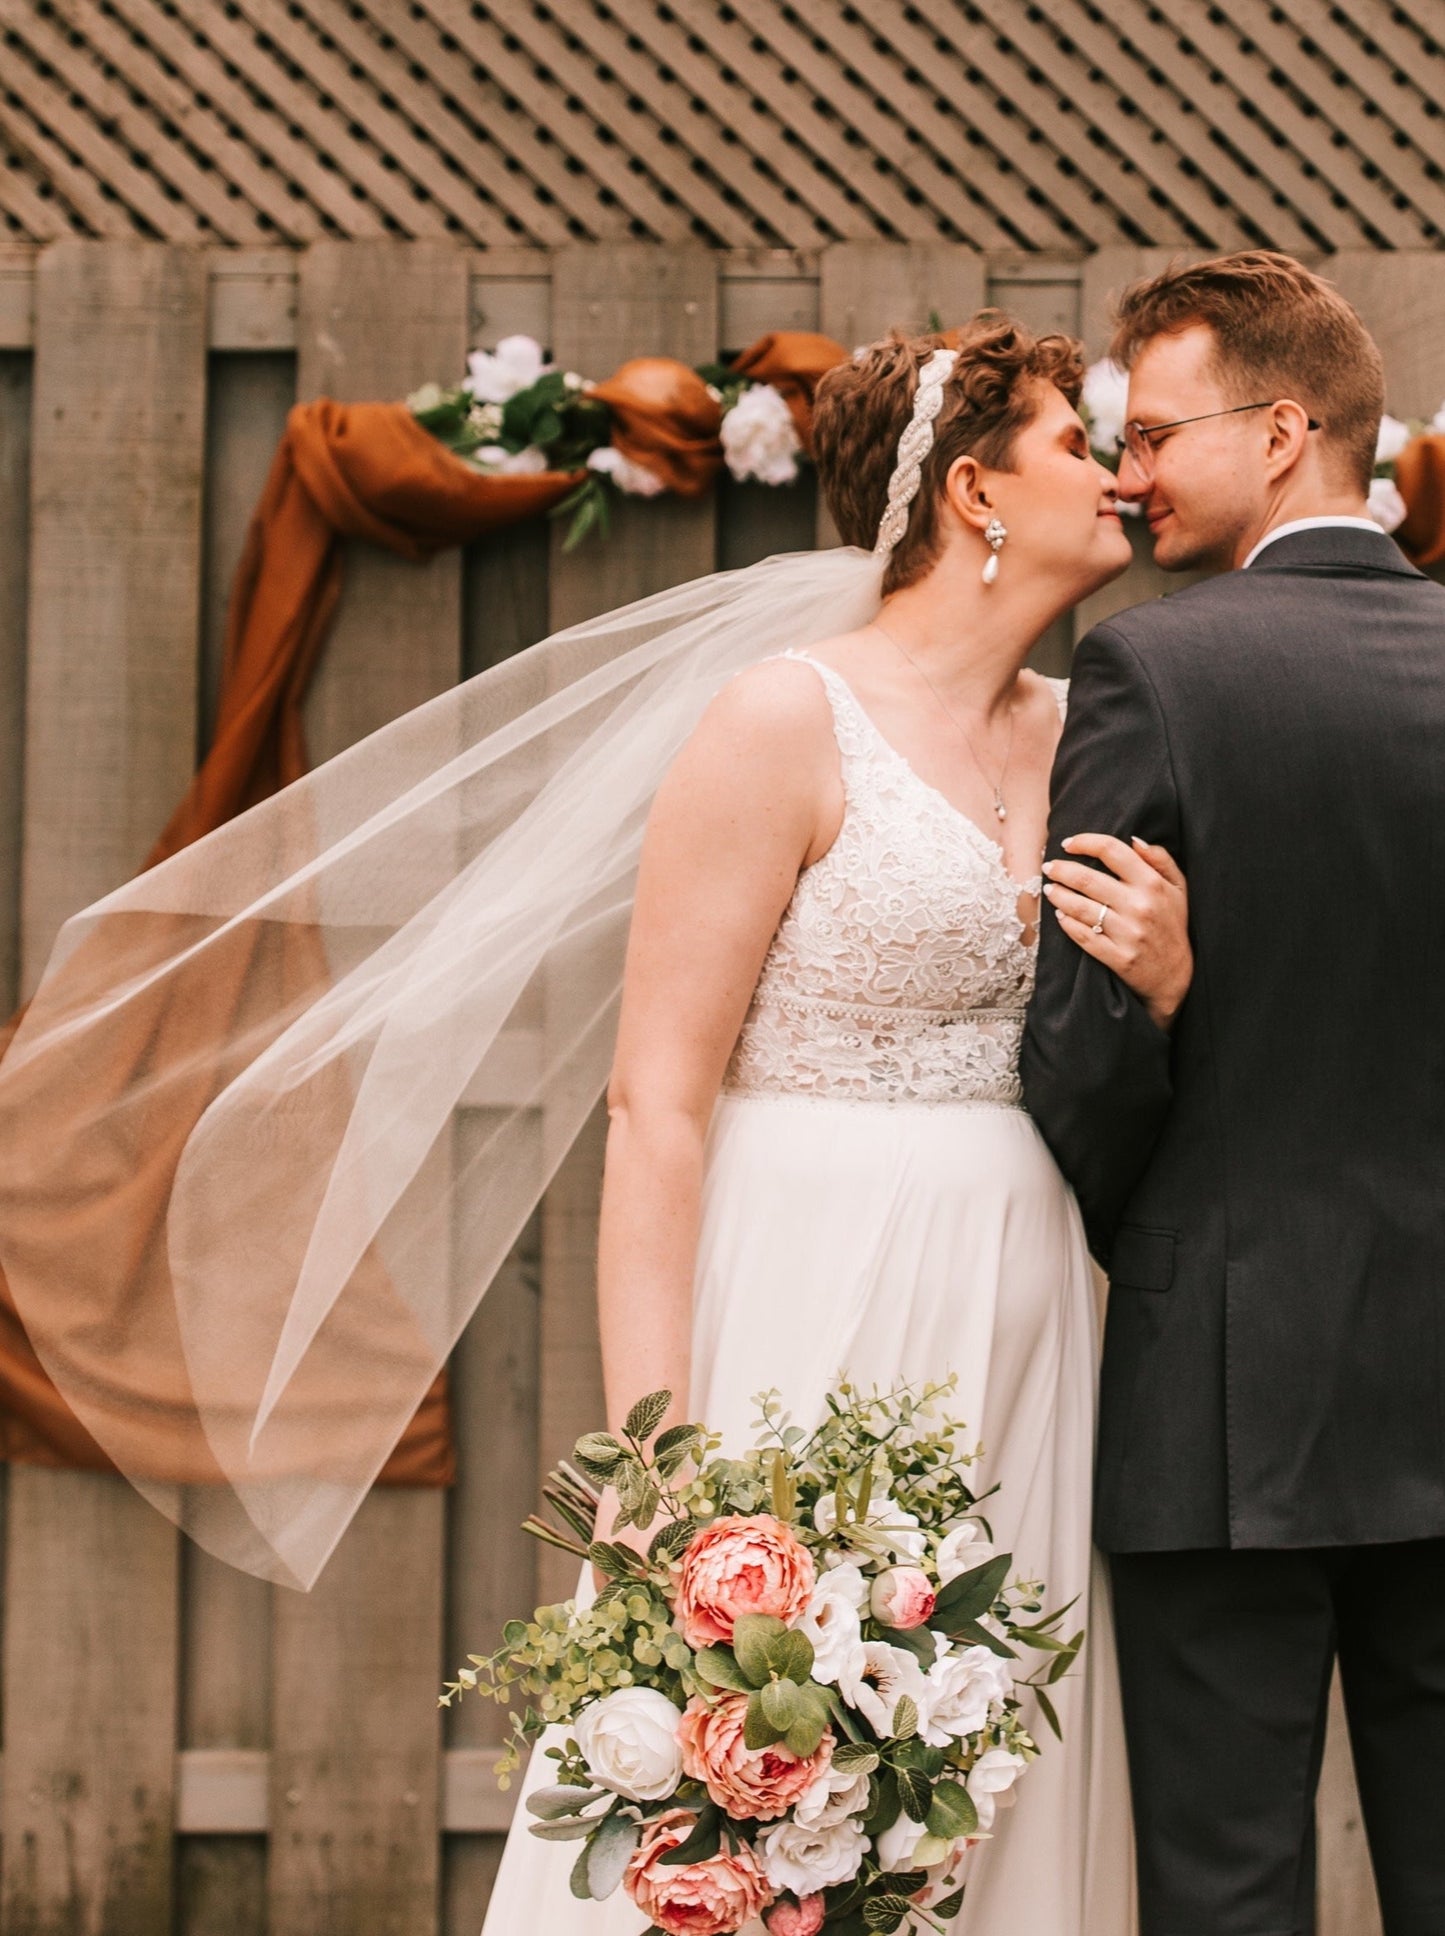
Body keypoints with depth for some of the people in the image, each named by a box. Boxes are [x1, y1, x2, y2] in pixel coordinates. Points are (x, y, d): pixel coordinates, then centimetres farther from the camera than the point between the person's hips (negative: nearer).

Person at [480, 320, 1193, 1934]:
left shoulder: (1077, 738, 12)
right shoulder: (788, 726, -7)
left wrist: (1169, 985, -5)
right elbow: (657, 1103, -12)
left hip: (1016, 1354, 6)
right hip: (816, 1336, -6)